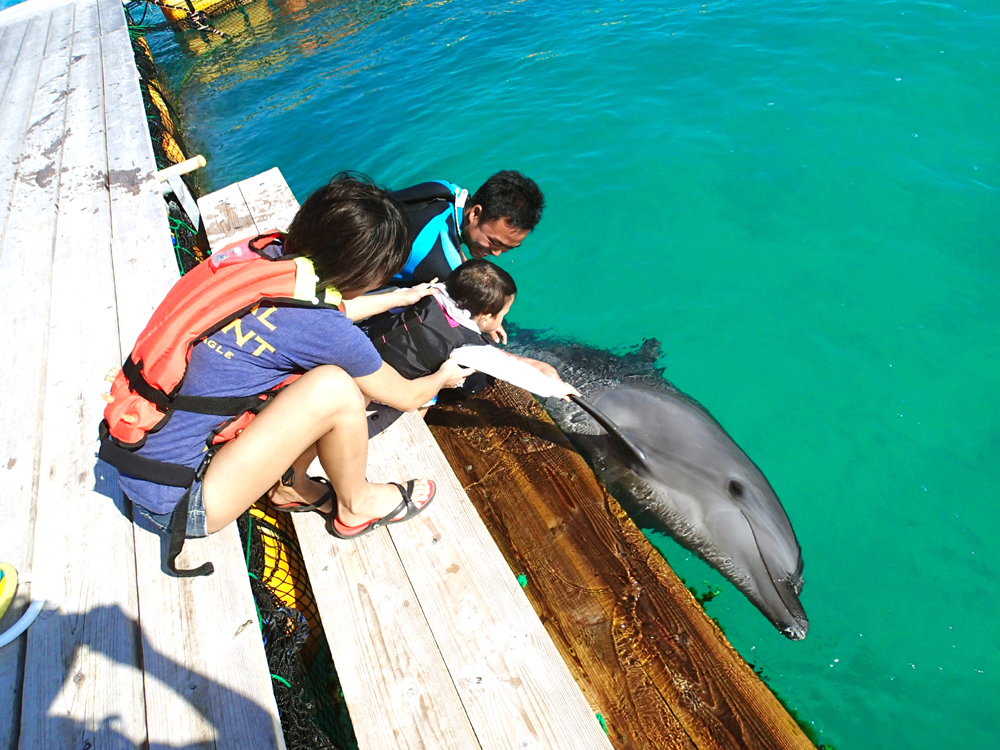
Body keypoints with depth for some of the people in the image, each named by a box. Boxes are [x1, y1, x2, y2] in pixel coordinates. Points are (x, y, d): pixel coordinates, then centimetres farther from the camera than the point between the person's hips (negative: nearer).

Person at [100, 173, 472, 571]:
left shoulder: (262, 254, -6)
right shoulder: (324, 331, -25)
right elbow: (406, 397, -5)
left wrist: (403, 296, 31)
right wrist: (444, 377, 18)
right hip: (176, 504, -8)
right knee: (333, 387, -21)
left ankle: (290, 487, 17)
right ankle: (355, 507, 6)